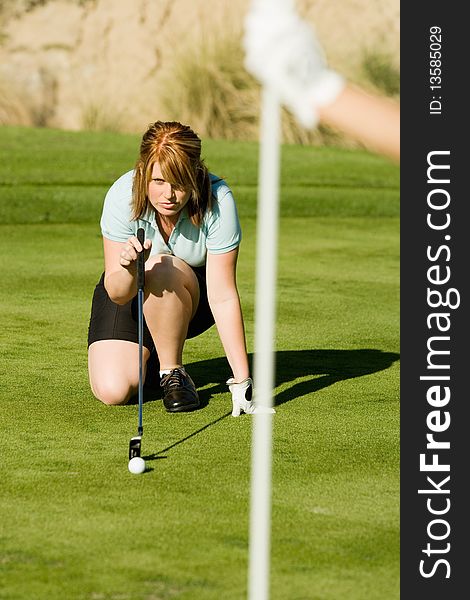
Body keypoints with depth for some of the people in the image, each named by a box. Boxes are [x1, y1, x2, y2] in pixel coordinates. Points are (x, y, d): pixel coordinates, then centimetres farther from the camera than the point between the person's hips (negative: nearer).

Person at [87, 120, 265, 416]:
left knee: (161, 269, -37)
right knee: (113, 390, -21)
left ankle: (173, 372, -12)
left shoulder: (218, 201, -28)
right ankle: (148, 356, 15)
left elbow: (223, 296, -28)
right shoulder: (122, 195, -26)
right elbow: (117, 293, -24)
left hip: (193, 296, -1)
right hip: (130, 293, 1)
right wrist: (128, 270, -49)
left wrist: (242, 380, -33)